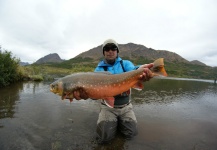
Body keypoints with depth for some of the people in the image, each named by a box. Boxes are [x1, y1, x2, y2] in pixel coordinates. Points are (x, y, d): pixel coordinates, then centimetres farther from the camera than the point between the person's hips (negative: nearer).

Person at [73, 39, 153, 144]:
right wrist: (85, 92, -42)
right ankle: (113, 122, 22)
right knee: (104, 137, -10)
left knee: (131, 134, -5)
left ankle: (120, 121, 26)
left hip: (125, 106, 1)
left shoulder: (126, 63, -3)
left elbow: (133, 70, -27)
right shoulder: (99, 69, -2)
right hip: (108, 107, 0)